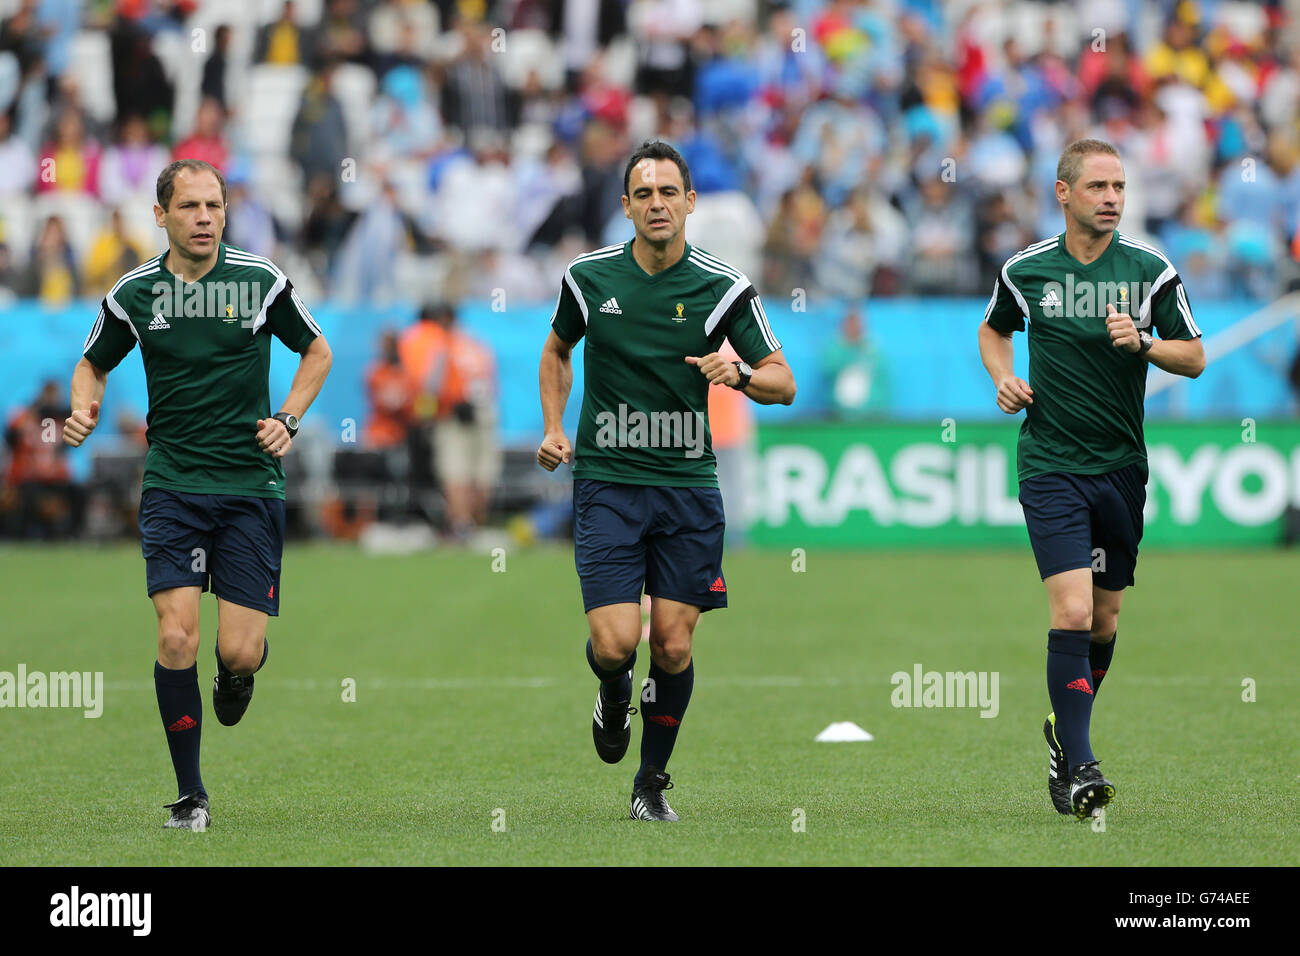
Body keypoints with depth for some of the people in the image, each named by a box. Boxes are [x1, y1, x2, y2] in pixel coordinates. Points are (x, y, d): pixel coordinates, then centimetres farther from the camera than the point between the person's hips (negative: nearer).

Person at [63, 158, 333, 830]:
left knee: (239, 651, -7)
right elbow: (94, 365, 17)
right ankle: (190, 794, 0)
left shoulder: (262, 282, -1)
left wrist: (289, 419, 0)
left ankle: (237, 673, 33)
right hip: (172, 484, 0)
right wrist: (84, 409, -4)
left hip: (251, 484, 0)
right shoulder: (133, 295, 1)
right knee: (176, 636, -15)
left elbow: (317, 351, 14)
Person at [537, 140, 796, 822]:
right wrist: (553, 429, 7)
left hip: (688, 483, 0)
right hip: (605, 480, 0)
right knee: (614, 643, -13)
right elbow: (557, 350, 20)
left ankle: (651, 783, 19)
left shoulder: (723, 288, -3)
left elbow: (782, 382, 2)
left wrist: (740, 374, -20)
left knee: (674, 647, -2)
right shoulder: (588, 277, 0)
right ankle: (613, 696, 24)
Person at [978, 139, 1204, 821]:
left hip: (1122, 467, 2)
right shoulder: (1024, 270, 0)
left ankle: (1065, 731, 36)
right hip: (1051, 464, -2)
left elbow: (1195, 357, 4)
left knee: (1104, 620, 12)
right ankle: (1079, 769, -15)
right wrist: (1003, 378, 1)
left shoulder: (1152, 271, -1)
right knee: (1072, 612, -16)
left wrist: (1143, 342, -14)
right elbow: (993, 329, 20)